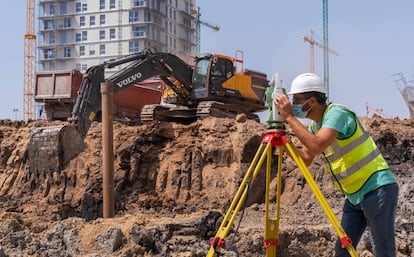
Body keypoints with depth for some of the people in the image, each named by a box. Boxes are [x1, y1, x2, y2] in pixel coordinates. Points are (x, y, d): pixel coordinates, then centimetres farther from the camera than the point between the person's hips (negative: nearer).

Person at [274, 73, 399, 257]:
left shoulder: (337, 113, -18)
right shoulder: (315, 124, 9)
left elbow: (317, 146, -34)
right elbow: (305, 159, 9)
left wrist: (289, 117, -27)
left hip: (377, 189, -9)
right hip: (354, 195, 9)